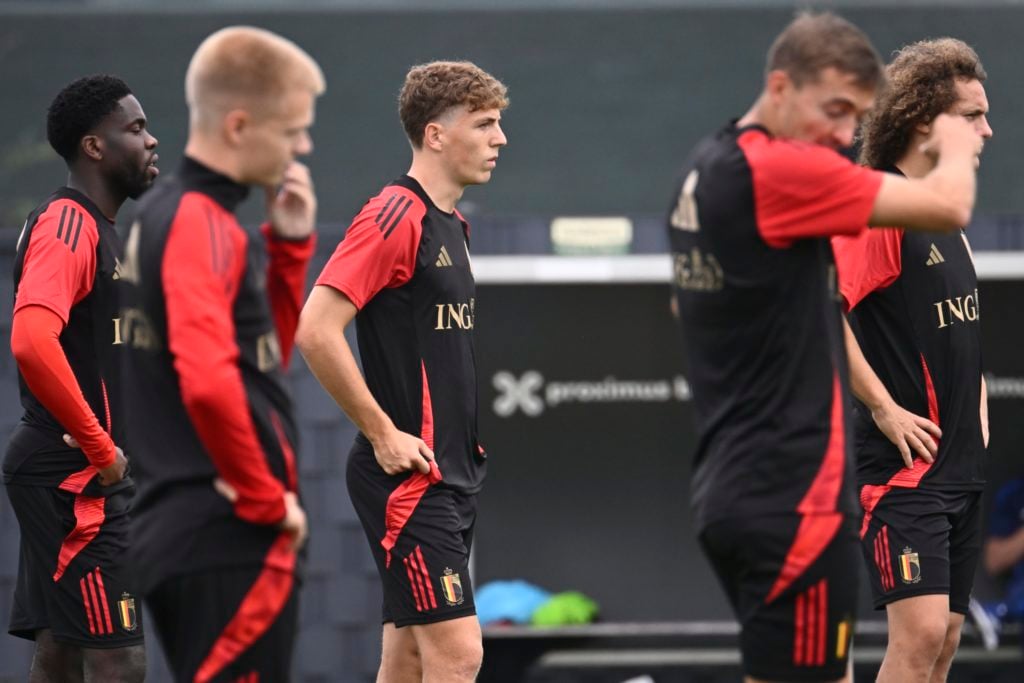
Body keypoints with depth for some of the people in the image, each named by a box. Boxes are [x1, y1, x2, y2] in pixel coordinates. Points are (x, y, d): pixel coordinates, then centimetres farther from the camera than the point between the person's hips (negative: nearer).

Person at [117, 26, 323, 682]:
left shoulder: (164, 215, 15)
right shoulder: (203, 226, -15)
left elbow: (264, 356, 23)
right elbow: (208, 382, -29)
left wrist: (289, 246, 10)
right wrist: (266, 499, -17)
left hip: (181, 530, 10)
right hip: (230, 540, -10)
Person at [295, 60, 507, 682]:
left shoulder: (452, 226, 16)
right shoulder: (396, 216, -14)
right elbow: (316, 330, -21)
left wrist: (465, 437, 16)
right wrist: (384, 435, -18)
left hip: (451, 477, 9)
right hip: (409, 473, -9)